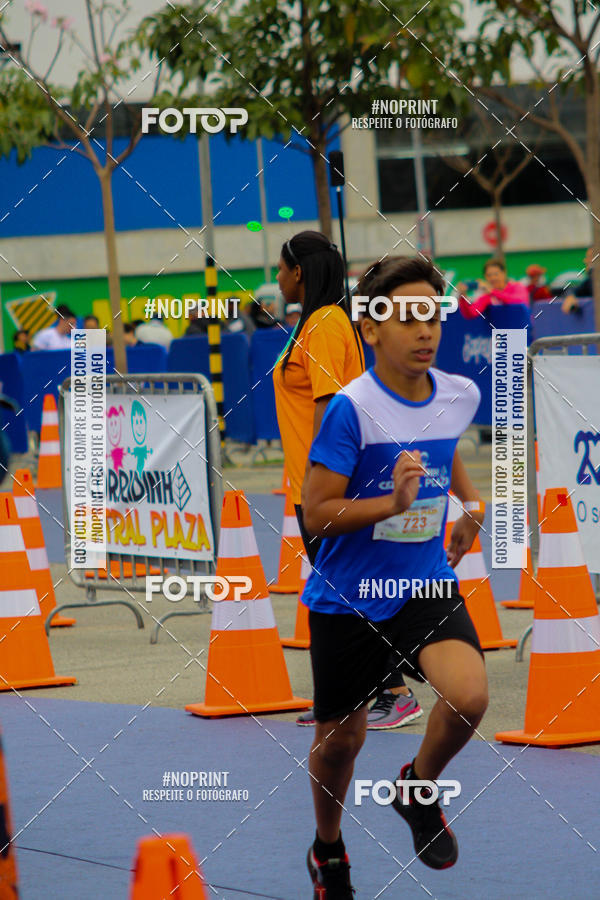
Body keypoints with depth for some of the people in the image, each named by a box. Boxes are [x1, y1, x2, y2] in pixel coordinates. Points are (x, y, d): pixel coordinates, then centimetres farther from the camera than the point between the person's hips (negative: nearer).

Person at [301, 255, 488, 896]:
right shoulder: (351, 408, -18)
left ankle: (417, 791, 7)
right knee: (340, 739, 10)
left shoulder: (460, 396, -2)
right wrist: (395, 502, -28)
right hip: (347, 597, -3)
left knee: (468, 695, -24)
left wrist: (470, 500, 12)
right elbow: (316, 513, -17)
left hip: (426, 584, 3)